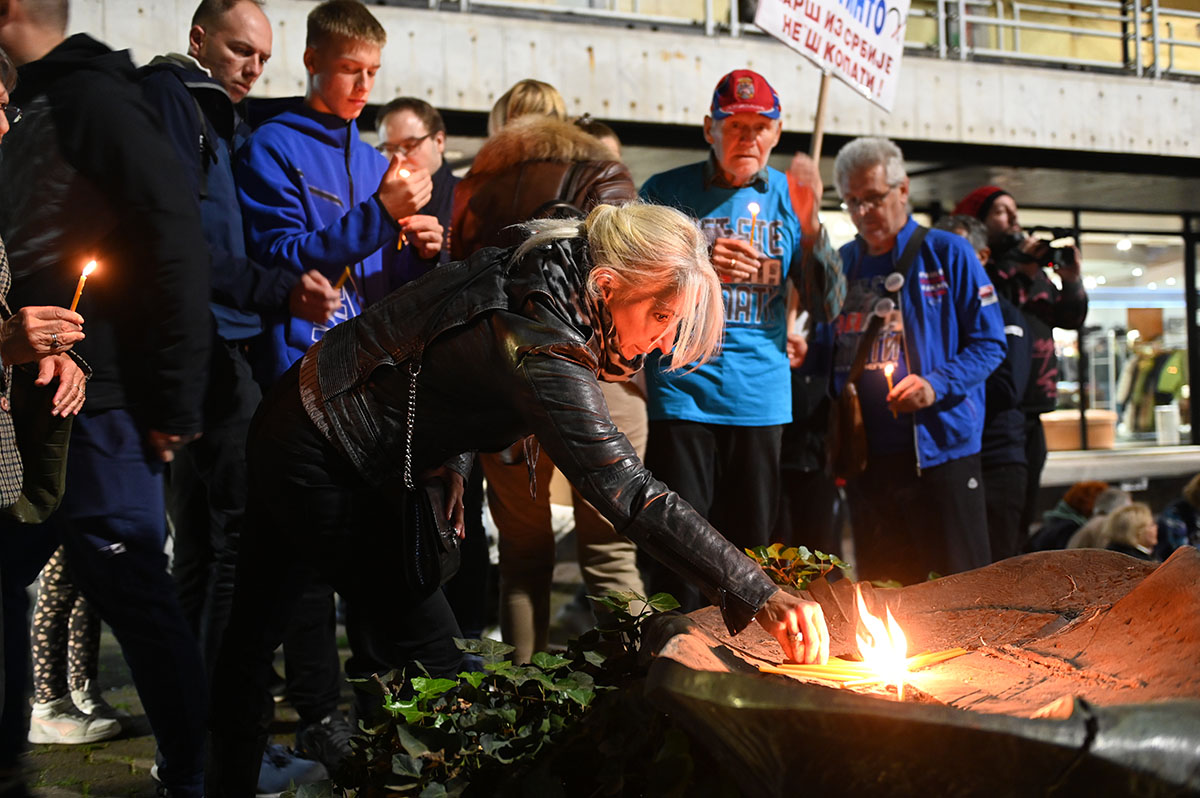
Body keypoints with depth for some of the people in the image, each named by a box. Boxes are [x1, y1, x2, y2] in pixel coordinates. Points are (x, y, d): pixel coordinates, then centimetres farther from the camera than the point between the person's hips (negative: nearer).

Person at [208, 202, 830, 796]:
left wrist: (451, 460, 7)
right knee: (423, 643, -1)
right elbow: (629, 495, -39)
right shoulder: (544, 355, -33)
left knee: (257, 623, 21)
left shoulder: (527, 270, -6)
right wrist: (759, 596, -41)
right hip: (320, 471, -9)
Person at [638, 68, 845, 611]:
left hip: (762, 398, 3)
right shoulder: (666, 193, 1)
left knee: (751, 550, 9)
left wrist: (809, 225, -10)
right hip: (683, 395, -3)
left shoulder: (788, 196, 8)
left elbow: (828, 307, 4)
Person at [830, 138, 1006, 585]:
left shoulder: (946, 254, 2)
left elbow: (989, 343, -1)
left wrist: (936, 385, -16)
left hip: (940, 449, -4)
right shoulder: (842, 264, 14)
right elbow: (830, 353, 20)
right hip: (865, 455, 4)